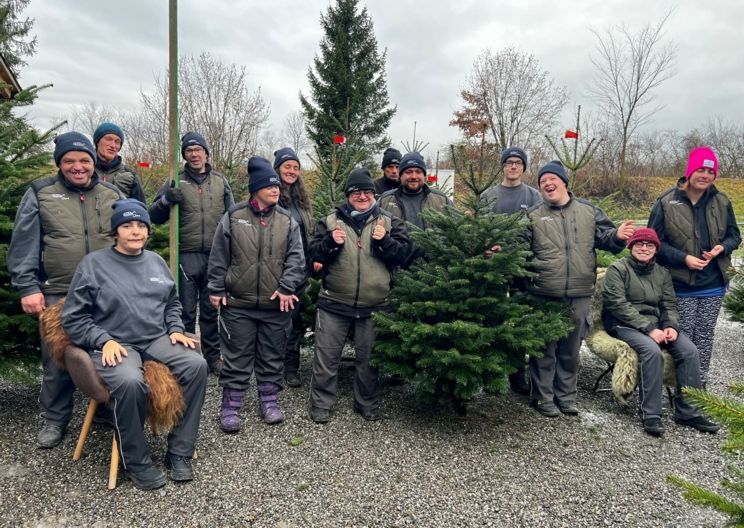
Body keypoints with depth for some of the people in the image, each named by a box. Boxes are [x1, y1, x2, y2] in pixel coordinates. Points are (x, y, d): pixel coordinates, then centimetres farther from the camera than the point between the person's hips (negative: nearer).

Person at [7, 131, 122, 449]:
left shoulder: (112, 195, 8)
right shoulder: (40, 194, 1)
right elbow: (23, 246, -1)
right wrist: (27, 287, -8)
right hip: (58, 296, -1)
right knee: (57, 361, 6)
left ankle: (108, 407, 30)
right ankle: (54, 420, 24)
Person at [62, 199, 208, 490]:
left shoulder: (156, 261, 14)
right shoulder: (93, 264, -1)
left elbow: (172, 304, 24)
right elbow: (73, 318, -1)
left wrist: (175, 330, 5)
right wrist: (104, 340, -15)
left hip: (157, 340, 5)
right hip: (114, 344, -5)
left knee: (197, 365, -22)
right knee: (129, 381, -36)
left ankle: (179, 451, -9)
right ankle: (136, 462, -12)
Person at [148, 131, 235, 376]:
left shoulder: (220, 181, 11)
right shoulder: (175, 182, 5)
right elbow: (155, 217, 5)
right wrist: (165, 200, -15)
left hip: (216, 255, 2)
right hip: (186, 255, -2)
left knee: (211, 309, 11)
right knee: (186, 310, 4)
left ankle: (213, 354, 22)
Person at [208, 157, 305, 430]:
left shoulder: (287, 221, 4)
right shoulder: (233, 217, -1)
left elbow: (295, 258, -1)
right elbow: (219, 257, 2)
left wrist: (287, 287, -12)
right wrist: (217, 289, 1)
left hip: (276, 304, 2)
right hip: (238, 304, -1)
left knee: (272, 356, 12)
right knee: (237, 357, 6)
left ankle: (269, 401, 28)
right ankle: (230, 407, 18)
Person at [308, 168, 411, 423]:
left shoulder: (389, 221, 6)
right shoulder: (330, 220, 5)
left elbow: (403, 253, -1)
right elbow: (314, 253, 2)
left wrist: (384, 241, -17)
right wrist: (331, 242, -17)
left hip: (374, 305, 0)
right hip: (334, 302, 0)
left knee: (368, 357, 14)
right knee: (326, 355, 6)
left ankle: (367, 403, 31)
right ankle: (321, 403, 23)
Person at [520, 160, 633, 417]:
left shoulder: (589, 211, 8)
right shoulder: (533, 216, 3)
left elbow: (604, 237, 6)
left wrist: (617, 235, -16)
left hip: (579, 295, 2)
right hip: (543, 295, -2)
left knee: (571, 350, 15)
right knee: (544, 349, 6)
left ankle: (566, 396, 30)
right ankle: (543, 397, 20)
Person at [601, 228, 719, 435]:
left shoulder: (662, 273, 15)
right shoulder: (618, 269, -5)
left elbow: (669, 304, 12)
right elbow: (618, 304, -14)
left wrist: (671, 325, -11)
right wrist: (648, 328, -21)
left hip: (656, 324, 6)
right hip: (625, 324, -6)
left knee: (690, 351, -17)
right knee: (652, 351, -33)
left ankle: (687, 411, -7)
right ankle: (650, 414, -24)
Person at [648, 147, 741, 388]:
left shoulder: (721, 202, 0)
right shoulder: (667, 202, -10)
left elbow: (734, 235, 11)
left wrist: (722, 247, -12)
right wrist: (684, 258, -18)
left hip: (713, 285, 3)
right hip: (681, 286, -3)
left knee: (705, 337, 12)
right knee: (683, 338, 4)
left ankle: (701, 386, 26)